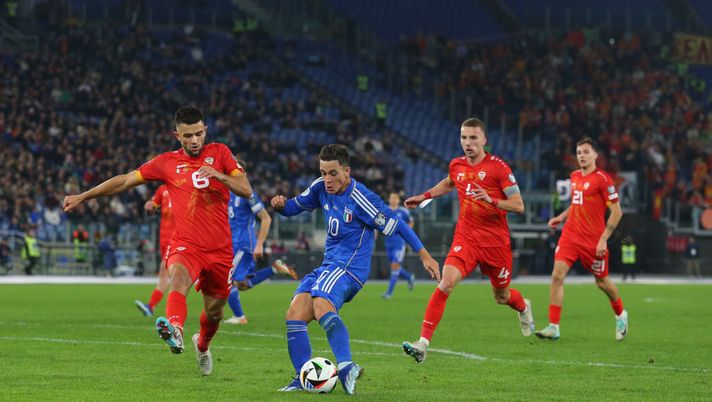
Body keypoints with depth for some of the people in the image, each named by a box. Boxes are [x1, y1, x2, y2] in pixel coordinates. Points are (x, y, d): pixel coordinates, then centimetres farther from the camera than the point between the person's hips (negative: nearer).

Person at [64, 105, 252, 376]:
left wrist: (218, 175, -19)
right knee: (178, 277, -35)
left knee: (214, 310, 13)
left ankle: (202, 344, 47)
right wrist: (82, 197, 13)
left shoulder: (220, 153, 6)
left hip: (220, 249, 2)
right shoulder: (167, 162, 6)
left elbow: (246, 190, -1)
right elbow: (125, 181, 12)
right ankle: (175, 331, -62)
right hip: (186, 244, -2)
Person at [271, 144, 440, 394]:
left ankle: (346, 366, -50)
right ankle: (303, 379, -10)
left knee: (321, 305, -35)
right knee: (295, 315, -10)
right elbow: (296, 206, 22)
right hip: (328, 266, 8)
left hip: (349, 267, -8)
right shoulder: (321, 188, 7)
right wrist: (281, 205, -3)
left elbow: (395, 225, -10)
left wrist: (425, 256, -8)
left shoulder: (360, 198, -14)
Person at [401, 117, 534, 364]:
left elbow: (518, 205, -12)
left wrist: (491, 200, -28)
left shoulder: (498, 167, -10)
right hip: (466, 237, 2)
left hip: (496, 240, -2)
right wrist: (424, 196, 24)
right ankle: (423, 343, -25)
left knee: (502, 296, 14)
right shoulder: (456, 166, 5)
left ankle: (523, 308, 54)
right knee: (446, 282, -21)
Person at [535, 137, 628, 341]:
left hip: (593, 240, -5)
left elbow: (616, 211, -11)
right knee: (557, 275, -12)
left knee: (602, 282, 10)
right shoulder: (575, 177, 9)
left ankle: (620, 315, 39)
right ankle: (553, 327, -11)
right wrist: (561, 216, 12)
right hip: (570, 236, 5)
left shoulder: (602, 179, -11)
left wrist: (604, 239, -16)